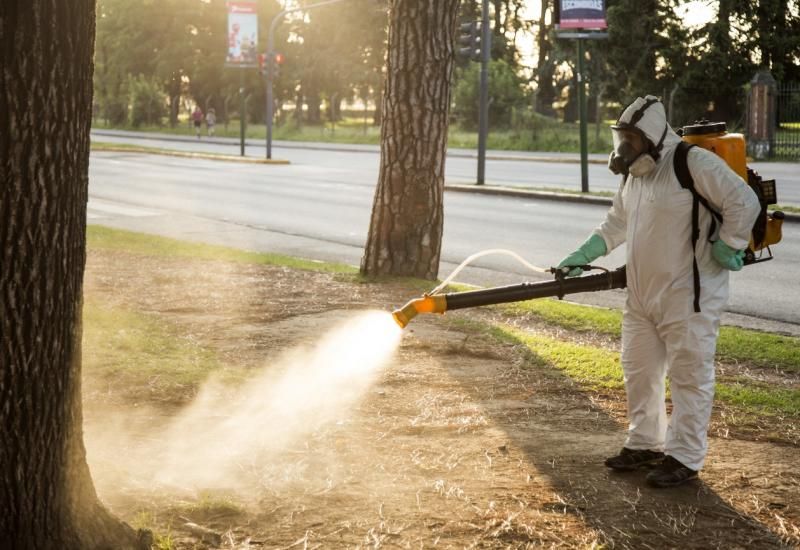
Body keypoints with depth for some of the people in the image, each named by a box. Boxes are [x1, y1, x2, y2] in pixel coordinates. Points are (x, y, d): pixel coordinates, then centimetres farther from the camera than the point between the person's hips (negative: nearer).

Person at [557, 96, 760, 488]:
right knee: (639, 370, 16)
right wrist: (581, 257, 10)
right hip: (642, 295, 9)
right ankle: (645, 444, 30)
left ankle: (684, 457, 8)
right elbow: (616, 224, 20)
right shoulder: (634, 173, 11)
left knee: (688, 375, 1)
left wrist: (725, 249, -14)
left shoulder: (695, 165, -18)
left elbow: (744, 202, -19)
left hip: (688, 297, -9)